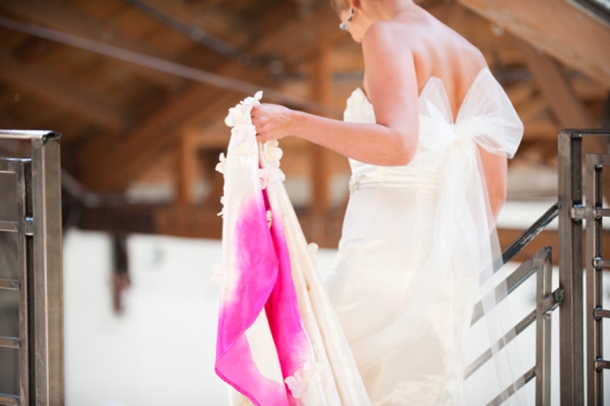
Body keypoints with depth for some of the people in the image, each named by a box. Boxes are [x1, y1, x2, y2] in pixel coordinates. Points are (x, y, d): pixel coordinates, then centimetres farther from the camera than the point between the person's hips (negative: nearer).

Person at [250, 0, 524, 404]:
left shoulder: (388, 35, -4)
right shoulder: (470, 56, 17)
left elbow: (398, 145, -22)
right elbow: (495, 188, 14)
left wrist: (293, 122, -20)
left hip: (389, 247, -8)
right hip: (451, 258, 8)